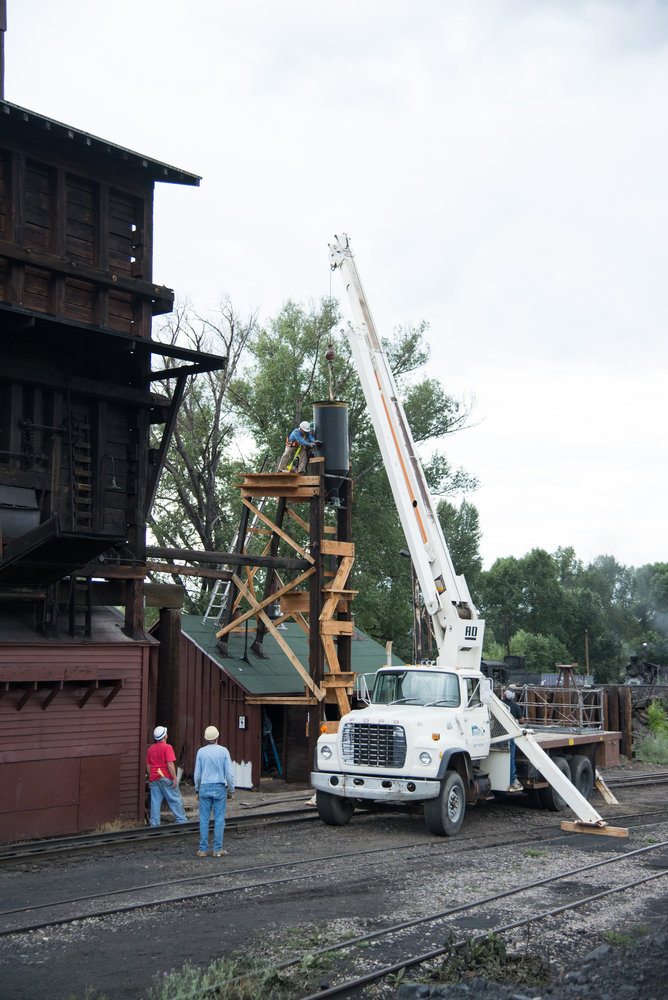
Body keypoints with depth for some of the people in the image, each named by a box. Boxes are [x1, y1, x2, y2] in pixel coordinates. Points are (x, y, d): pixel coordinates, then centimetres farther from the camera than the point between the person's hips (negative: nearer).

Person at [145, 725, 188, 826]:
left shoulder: (151, 748, 10)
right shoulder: (167, 747, -10)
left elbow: (148, 765, 14)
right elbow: (170, 764, -16)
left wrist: (150, 780, 22)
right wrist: (175, 779, -13)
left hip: (154, 779, 6)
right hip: (166, 778, -6)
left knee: (155, 802, 5)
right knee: (175, 800, 2)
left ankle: (154, 824, 4)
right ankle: (182, 821, 5)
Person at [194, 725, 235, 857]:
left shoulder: (201, 752, 0)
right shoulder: (224, 751, -3)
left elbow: (197, 774, 2)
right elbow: (229, 773, -5)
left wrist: (197, 790, 14)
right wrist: (231, 790, 4)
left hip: (204, 788, 1)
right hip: (220, 788, -1)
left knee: (204, 820, 5)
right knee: (219, 820, 4)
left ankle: (203, 850, 4)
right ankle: (217, 849, 3)